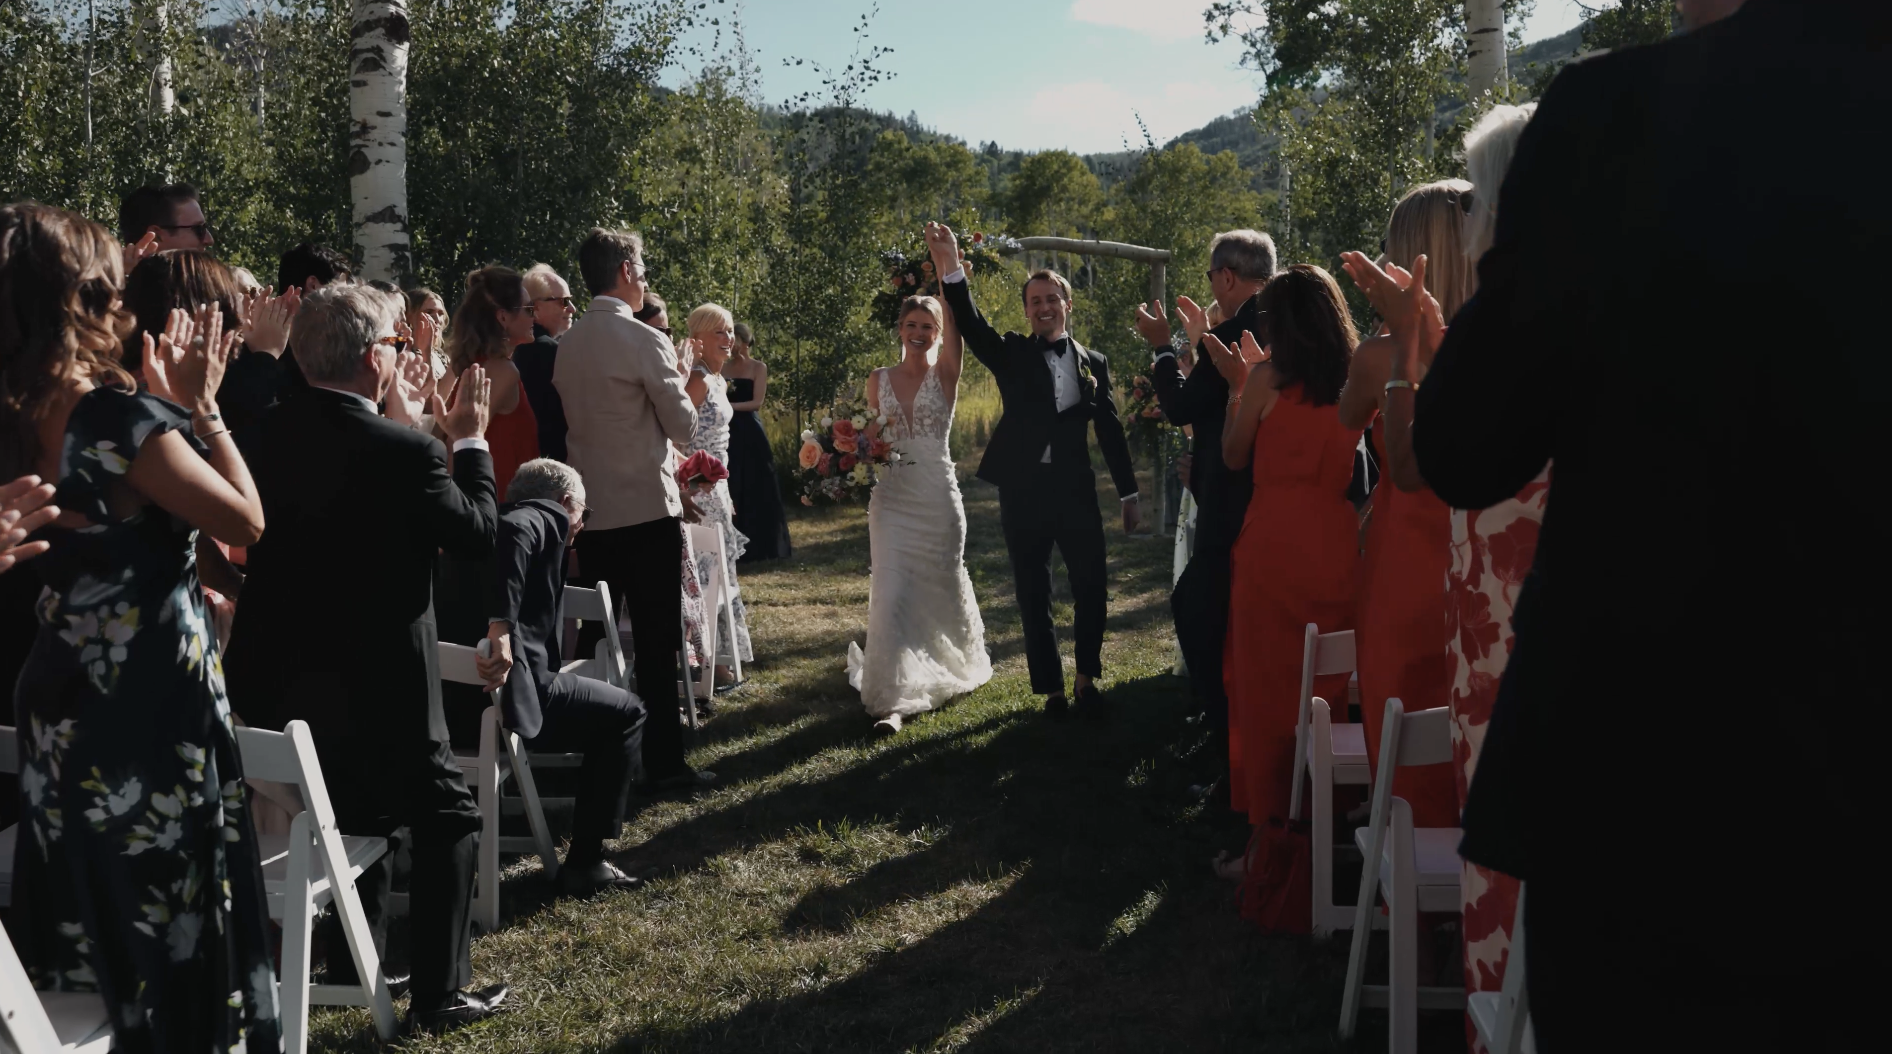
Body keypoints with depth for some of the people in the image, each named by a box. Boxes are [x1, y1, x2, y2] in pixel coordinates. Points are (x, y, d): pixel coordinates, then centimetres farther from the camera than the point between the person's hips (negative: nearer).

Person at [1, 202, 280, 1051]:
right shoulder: (120, 417, -21)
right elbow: (246, 521, -15)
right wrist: (201, 406, -8)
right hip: (154, 708, -8)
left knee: (93, 916, 19)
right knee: (175, 934, 5)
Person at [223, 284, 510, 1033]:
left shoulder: (272, 431, 1)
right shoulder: (404, 452, -21)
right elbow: (478, 535, -6)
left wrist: (399, 424, 17)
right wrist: (469, 441, 4)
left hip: (272, 682, 7)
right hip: (367, 688, -7)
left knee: (362, 795, 30)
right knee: (448, 816, 11)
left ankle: (353, 962, 36)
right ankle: (438, 993, 10)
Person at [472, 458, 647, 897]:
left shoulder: (508, 514, 26)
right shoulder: (546, 516, -1)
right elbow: (512, 535, -24)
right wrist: (501, 630, -32)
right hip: (507, 686, -9)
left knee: (605, 705, 29)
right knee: (625, 713, 12)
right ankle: (584, 863, 10)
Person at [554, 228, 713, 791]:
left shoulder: (564, 346, 6)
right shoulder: (645, 341, -13)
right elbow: (683, 425, -8)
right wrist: (684, 388, 11)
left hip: (590, 508, 6)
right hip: (647, 509, -6)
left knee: (594, 633, 15)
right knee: (656, 640, -2)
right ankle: (663, 761, 1)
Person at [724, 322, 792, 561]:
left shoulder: (758, 367, -2)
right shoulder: (724, 367, 9)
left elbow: (757, 402, -10)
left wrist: (730, 405, -19)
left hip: (750, 432, -4)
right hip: (729, 432, 4)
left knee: (757, 487, 1)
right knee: (731, 489, 4)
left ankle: (760, 545, 8)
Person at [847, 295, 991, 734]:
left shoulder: (945, 372, -2)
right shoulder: (879, 380, 6)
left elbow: (954, 322, -16)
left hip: (938, 495, -1)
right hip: (892, 496, 1)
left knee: (943, 584, 15)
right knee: (891, 593, -9)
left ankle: (958, 663, 44)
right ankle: (892, 699, -7)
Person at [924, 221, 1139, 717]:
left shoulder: (1092, 362, 9)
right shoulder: (1011, 354, 4)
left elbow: (1110, 430, 11)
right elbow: (971, 326, -14)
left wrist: (1128, 492, 10)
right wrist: (950, 270, -30)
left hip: (1076, 489, 1)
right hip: (1023, 491, -1)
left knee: (1091, 589, 1)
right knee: (1033, 598, 6)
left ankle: (1086, 677, 21)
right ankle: (1051, 689, 17)